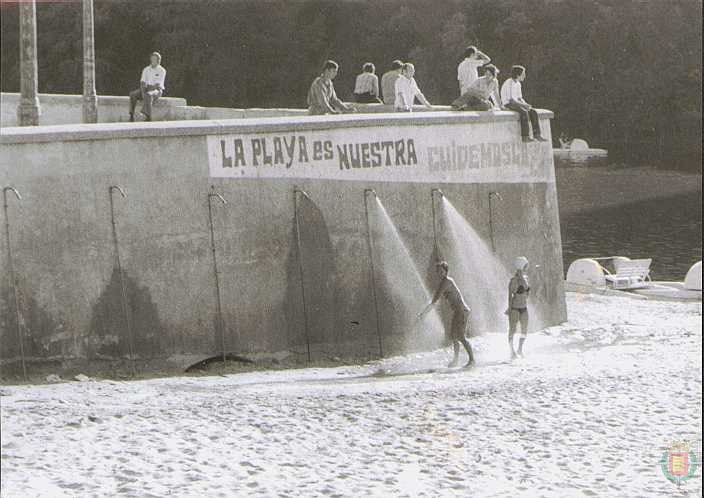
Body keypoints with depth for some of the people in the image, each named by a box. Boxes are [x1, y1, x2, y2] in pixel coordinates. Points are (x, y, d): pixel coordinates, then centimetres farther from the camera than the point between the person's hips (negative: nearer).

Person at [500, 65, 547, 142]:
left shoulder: (518, 84, 13)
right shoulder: (509, 84, -15)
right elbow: (511, 100, -21)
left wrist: (525, 104, -2)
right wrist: (524, 105, -22)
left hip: (516, 103, 9)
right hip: (508, 105, -9)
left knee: (533, 112, -11)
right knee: (524, 112, -33)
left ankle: (537, 135, -15)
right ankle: (525, 137, -33)